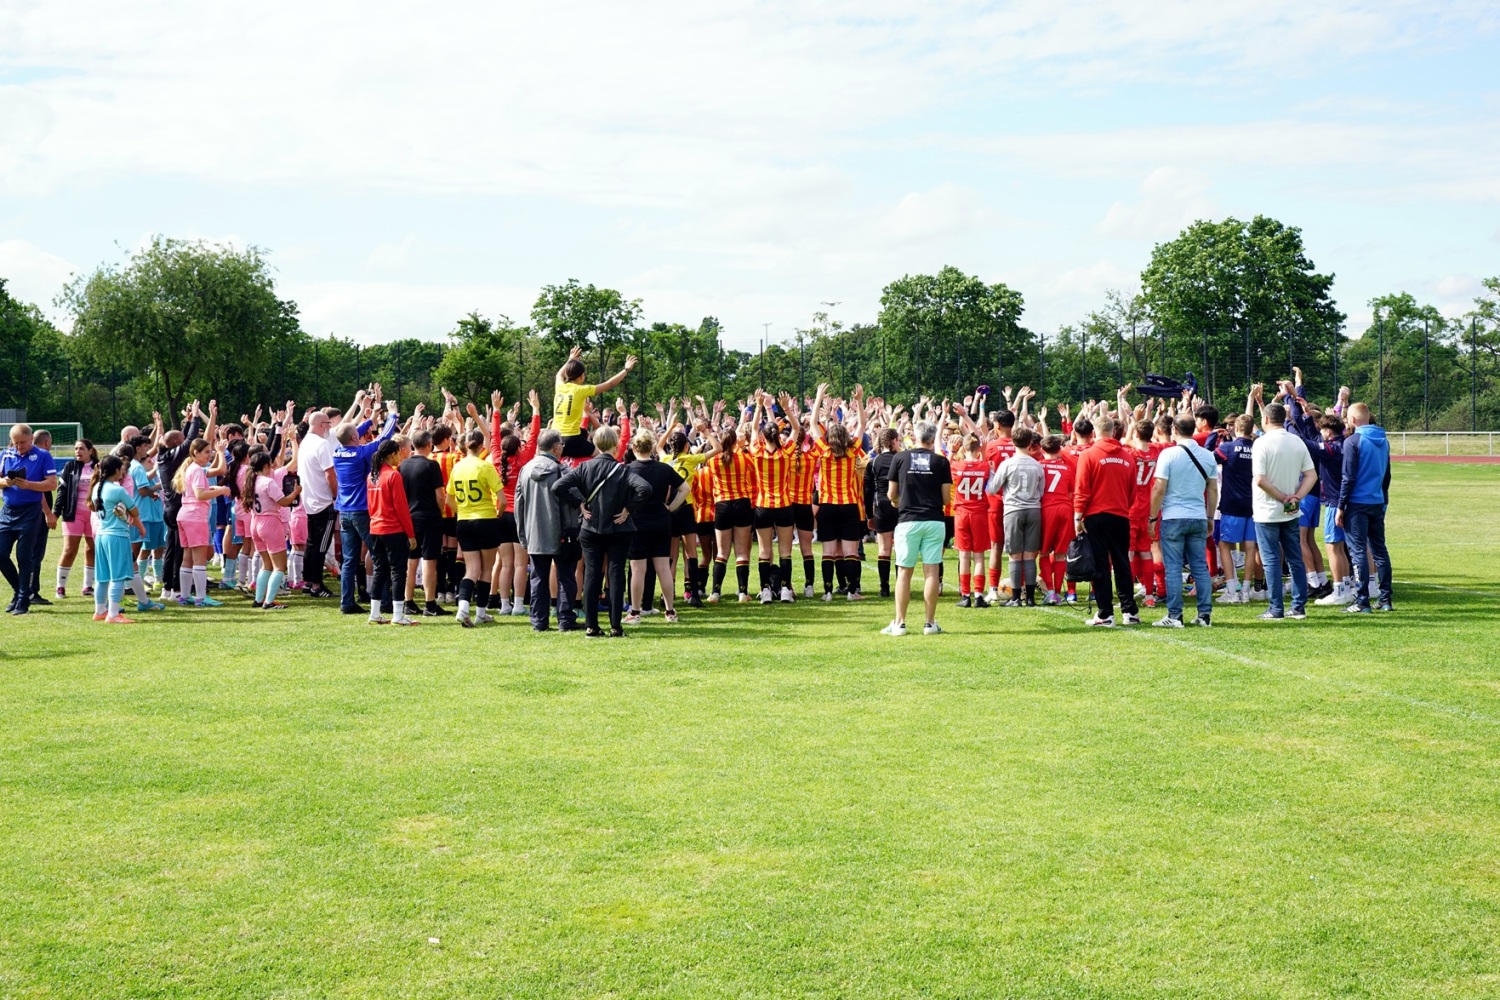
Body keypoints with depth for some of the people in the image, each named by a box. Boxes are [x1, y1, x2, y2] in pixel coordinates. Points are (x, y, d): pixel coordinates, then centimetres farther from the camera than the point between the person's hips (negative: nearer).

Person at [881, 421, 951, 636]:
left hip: (908, 520, 0)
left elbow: (891, 494, 5)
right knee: (931, 571, 2)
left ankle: (899, 623, 4)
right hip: (934, 521, 0)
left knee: (904, 572, 4)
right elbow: (946, 498, 1)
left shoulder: (901, 458, 1)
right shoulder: (941, 461, 1)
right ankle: (930, 623, 5)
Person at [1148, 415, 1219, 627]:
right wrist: (1210, 518, 20)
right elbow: (1213, 490, 10)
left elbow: (1159, 489, -10)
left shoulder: (1168, 454, -9)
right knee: (1200, 568, 9)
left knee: (1173, 568, 0)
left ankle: (1174, 616, -1)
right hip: (1199, 518, 4)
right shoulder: (1207, 456, 5)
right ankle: (1205, 614, 9)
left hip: (1173, 518, -4)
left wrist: (1152, 518, -2)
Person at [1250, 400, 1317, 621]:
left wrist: (1282, 498, -12)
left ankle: (1276, 609, 1)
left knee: (1271, 560, 0)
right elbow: (1312, 475, 2)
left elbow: (1260, 480, -20)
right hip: (1291, 512, 5)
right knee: (1295, 559, 11)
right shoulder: (1297, 442, 4)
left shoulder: (1262, 442, -13)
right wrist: (1296, 497, -6)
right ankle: (1299, 607, 13)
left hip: (1267, 511, -5)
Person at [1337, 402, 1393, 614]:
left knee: (1358, 551, -4)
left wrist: (1341, 507, -9)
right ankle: (1386, 599, 13)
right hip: (1378, 503, 7)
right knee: (1379, 550, 12)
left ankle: (1362, 602, -5)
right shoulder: (1383, 441, 12)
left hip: (1358, 504, -7)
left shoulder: (1353, 441, -11)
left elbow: (1348, 477, -13)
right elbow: (1386, 475, 18)